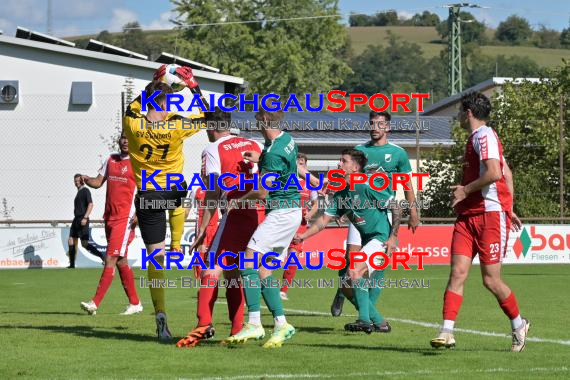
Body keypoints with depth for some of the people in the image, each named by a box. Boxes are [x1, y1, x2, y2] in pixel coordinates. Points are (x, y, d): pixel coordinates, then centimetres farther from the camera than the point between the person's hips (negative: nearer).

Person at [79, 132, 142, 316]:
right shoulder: (111, 160, 15)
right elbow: (98, 182, 17)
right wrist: (87, 180, -6)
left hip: (125, 218, -7)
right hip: (110, 218, 7)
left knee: (110, 260, -12)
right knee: (121, 262, 11)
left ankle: (95, 303, -15)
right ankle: (135, 303, 20)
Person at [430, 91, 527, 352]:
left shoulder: (484, 136, -10)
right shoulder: (478, 138, 20)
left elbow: (494, 173, -25)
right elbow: (507, 174, 24)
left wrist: (465, 190, -13)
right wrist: (508, 208, 24)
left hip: (491, 215, -9)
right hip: (468, 216, 9)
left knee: (491, 280, -3)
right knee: (457, 273, -5)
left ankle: (519, 325, 18)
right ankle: (447, 333, -11)